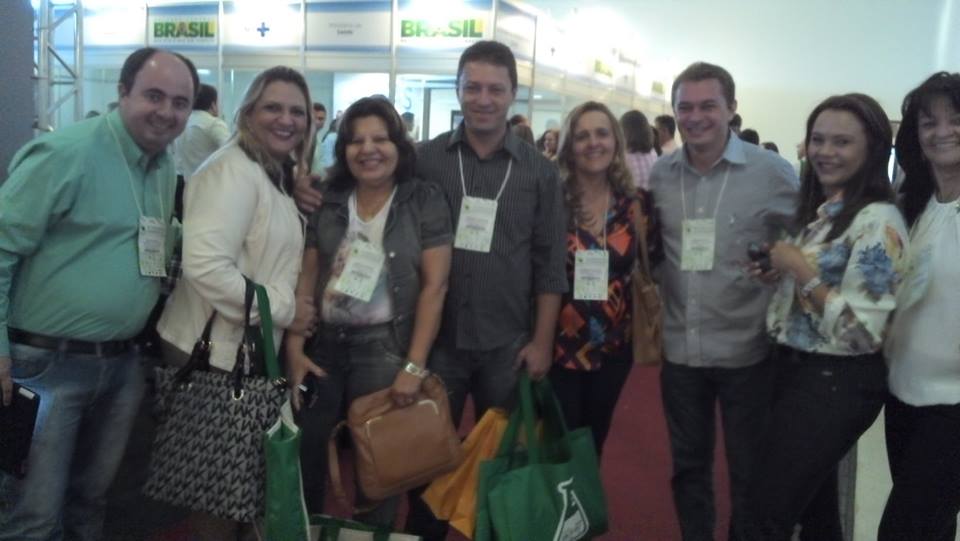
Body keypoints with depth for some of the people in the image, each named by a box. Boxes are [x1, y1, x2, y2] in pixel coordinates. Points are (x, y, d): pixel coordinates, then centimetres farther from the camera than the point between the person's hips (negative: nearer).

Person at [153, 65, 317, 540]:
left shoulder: (275, 175, 14)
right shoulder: (233, 170, -17)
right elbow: (205, 266, -29)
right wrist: (283, 310, -22)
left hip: (250, 349, 9)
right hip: (216, 351, -9)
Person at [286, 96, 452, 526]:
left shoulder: (424, 201, -6)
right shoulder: (327, 202, 5)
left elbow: (434, 286, -9)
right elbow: (307, 276, 5)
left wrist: (414, 366, -14)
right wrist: (294, 348, -2)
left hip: (385, 347, -3)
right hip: (325, 345, 4)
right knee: (306, 455, 12)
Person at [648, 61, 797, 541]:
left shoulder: (773, 172, -9)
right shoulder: (660, 174, 2)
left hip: (747, 350, -3)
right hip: (680, 348, 3)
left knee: (750, 474, 12)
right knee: (688, 466, 17)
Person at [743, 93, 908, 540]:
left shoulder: (878, 221, -18)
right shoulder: (818, 211, 9)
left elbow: (861, 330, -23)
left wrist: (800, 271, -21)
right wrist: (778, 269, 2)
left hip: (837, 383, -9)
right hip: (796, 368, 9)